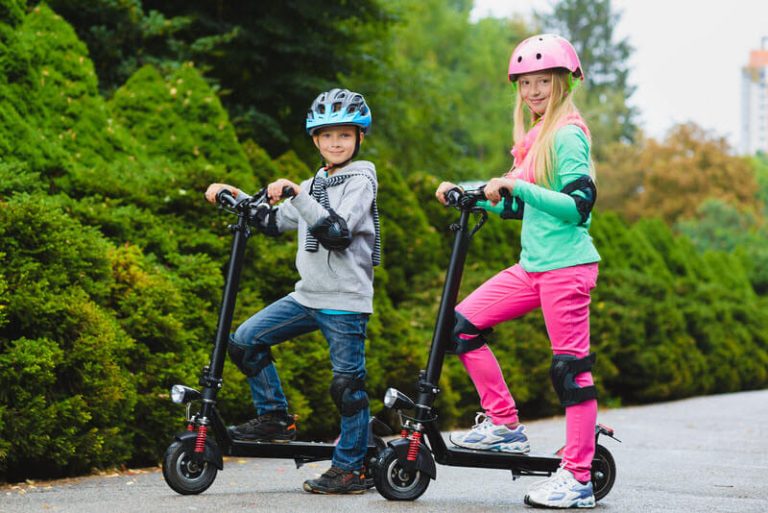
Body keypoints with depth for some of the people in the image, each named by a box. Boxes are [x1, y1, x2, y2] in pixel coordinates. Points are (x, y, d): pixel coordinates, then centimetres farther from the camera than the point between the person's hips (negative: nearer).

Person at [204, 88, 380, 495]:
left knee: (347, 382, -3)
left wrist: (297, 195, -28)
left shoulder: (360, 180, -7)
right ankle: (275, 418, 11)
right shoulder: (314, 184, 17)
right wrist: (235, 197, 14)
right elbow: (274, 222, 23)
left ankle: (350, 468, 7)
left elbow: (338, 232, -22)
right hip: (308, 294, 8)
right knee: (245, 340, -1)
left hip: (346, 301, -7)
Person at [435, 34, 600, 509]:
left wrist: (517, 185, -24)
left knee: (571, 366, -5)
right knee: (463, 324, 2)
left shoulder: (568, 133, -10)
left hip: (566, 265, -9)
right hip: (533, 265, 9)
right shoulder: (536, 136, 17)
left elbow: (579, 204, -20)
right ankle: (505, 425, 11)